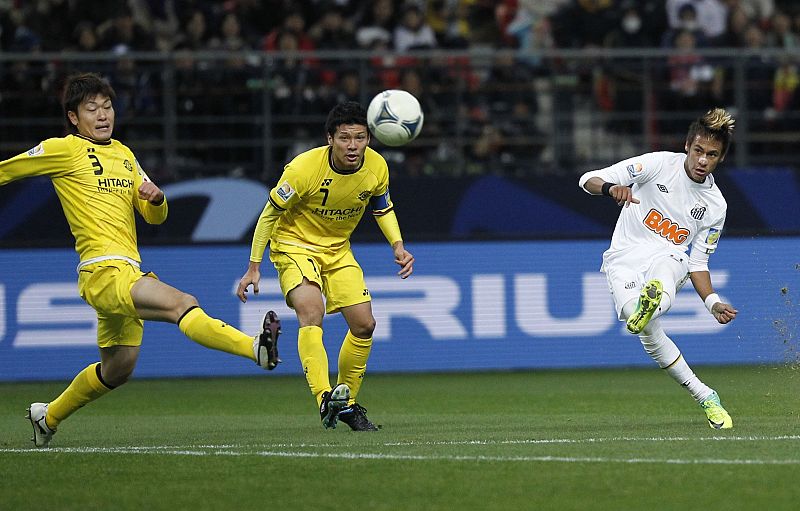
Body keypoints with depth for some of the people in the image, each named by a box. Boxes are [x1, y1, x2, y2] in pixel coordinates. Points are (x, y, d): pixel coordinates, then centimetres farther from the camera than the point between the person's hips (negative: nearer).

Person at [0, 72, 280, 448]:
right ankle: (256, 348, -49)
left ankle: (49, 416, 36)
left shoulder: (124, 155, 20)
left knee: (118, 369, 17)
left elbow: (155, 216, 21)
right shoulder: (64, 150, -1)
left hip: (127, 272, 9)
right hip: (102, 272, -9)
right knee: (183, 304, -29)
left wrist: (156, 198, -1)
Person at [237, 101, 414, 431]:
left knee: (364, 324, 0)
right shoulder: (304, 168, -27)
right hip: (294, 243, -5)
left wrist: (398, 246, -6)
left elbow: (382, 208, 9)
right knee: (311, 311, -30)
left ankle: (347, 402, 20)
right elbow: (270, 214, -15)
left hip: (338, 250, 5)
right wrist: (253, 268, -15)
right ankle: (324, 398, -42)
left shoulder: (376, 167, -13)